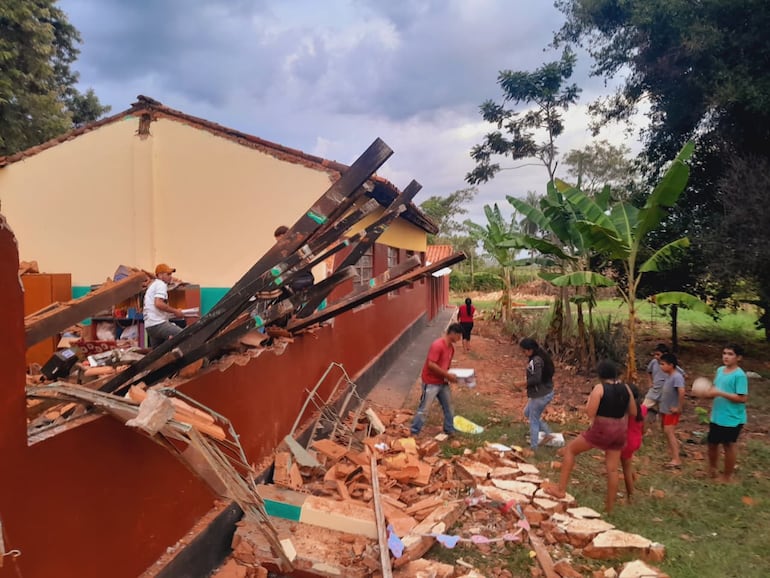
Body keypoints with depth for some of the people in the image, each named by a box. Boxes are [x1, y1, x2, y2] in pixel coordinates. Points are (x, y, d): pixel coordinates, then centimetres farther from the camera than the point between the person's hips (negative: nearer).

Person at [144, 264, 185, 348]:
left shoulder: (153, 285, 27)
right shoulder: (161, 284, -5)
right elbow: (158, 304, -20)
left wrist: (173, 312, 18)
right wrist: (175, 311, -10)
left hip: (150, 325, 11)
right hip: (158, 324, -11)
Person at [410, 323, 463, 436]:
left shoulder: (451, 347, 7)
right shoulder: (438, 345, -22)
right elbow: (431, 364, -27)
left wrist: (450, 375, 1)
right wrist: (447, 375, -23)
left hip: (443, 382, 9)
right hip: (431, 383, -9)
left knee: (448, 407, 16)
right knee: (424, 409, -3)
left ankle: (450, 431, 32)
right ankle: (413, 433, 7)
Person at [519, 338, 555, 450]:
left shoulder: (536, 361, -25)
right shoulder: (541, 356, 4)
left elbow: (536, 379, -29)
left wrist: (523, 383, -17)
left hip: (540, 395, -10)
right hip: (546, 392, 10)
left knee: (533, 421, 6)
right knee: (527, 413, 25)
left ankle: (533, 447, 20)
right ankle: (548, 433, 29)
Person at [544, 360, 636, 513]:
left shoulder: (599, 388, -14)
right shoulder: (625, 388, 2)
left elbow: (590, 413, -18)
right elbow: (633, 413, 9)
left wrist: (589, 400, -1)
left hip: (601, 430, -6)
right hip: (619, 431, 6)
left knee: (570, 449, 9)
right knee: (612, 469, 13)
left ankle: (561, 489, 8)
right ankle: (609, 506, 23)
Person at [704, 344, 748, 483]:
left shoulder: (740, 375, -18)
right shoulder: (720, 370, 6)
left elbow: (742, 398, -22)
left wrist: (720, 393, -26)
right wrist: (709, 393, -4)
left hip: (732, 418, -7)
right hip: (716, 417, 7)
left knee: (728, 445, 8)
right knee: (712, 443, 18)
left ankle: (727, 476, 25)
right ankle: (712, 469, 40)